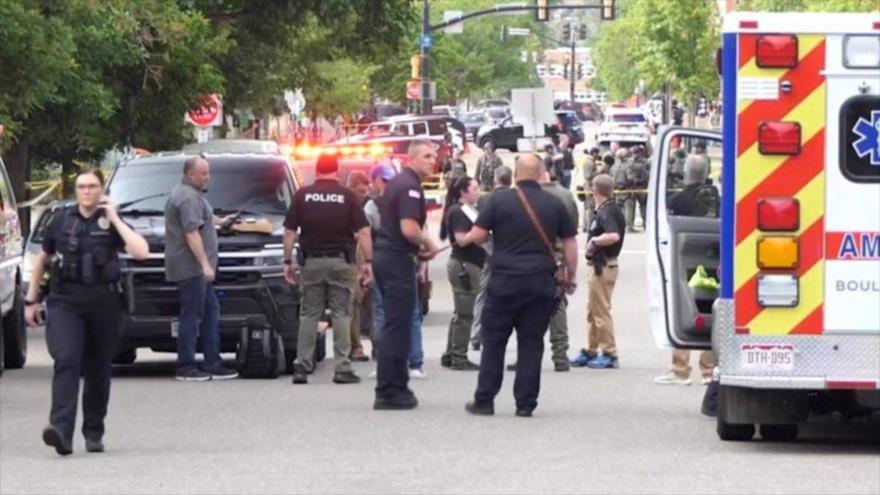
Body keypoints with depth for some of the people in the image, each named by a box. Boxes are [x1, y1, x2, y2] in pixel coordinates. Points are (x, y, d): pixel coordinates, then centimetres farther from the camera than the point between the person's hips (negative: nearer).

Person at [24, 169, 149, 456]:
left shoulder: (111, 223, 3)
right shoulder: (62, 221, 8)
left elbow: (141, 252, -14)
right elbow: (42, 259, 19)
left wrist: (114, 220, -11)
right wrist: (31, 299, 17)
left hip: (103, 303, 0)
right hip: (65, 301, 0)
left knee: (98, 370, 8)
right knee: (66, 362, -18)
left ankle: (94, 433, 22)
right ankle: (62, 430, -30)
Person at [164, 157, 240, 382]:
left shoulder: (180, 193, 19)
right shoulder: (189, 198, -16)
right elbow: (192, 233, -23)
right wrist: (205, 264, -24)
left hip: (196, 270, 11)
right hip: (190, 267, -11)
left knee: (211, 311, 11)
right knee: (191, 316, -7)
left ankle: (213, 365, 12)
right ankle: (186, 368, -5)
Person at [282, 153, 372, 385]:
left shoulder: (302, 195, 2)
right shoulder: (348, 196, -1)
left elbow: (290, 232, 2)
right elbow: (363, 232, -6)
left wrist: (288, 261, 7)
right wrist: (368, 261, -3)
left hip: (311, 262, 1)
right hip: (341, 261, -1)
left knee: (309, 315, 7)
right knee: (341, 314, 2)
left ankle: (302, 366, 3)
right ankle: (342, 368, -1)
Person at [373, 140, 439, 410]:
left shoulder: (397, 182, 16)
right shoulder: (410, 186, -15)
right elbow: (409, 228, -25)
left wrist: (419, 245, 14)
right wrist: (429, 245, -8)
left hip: (385, 255, 10)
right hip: (398, 259, -10)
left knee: (395, 325, 16)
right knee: (397, 327, -7)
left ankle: (395, 386, 21)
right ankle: (390, 392, -6)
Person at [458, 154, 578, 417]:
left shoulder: (499, 199, -4)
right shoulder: (554, 204, 4)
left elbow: (478, 235, -4)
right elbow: (570, 243, 7)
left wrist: (463, 240, 18)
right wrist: (571, 275, 17)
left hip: (505, 281, -2)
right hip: (541, 282, 2)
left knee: (493, 341, 7)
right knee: (531, 343, 6)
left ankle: (484, 400, 8)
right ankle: (525, 403, 5)